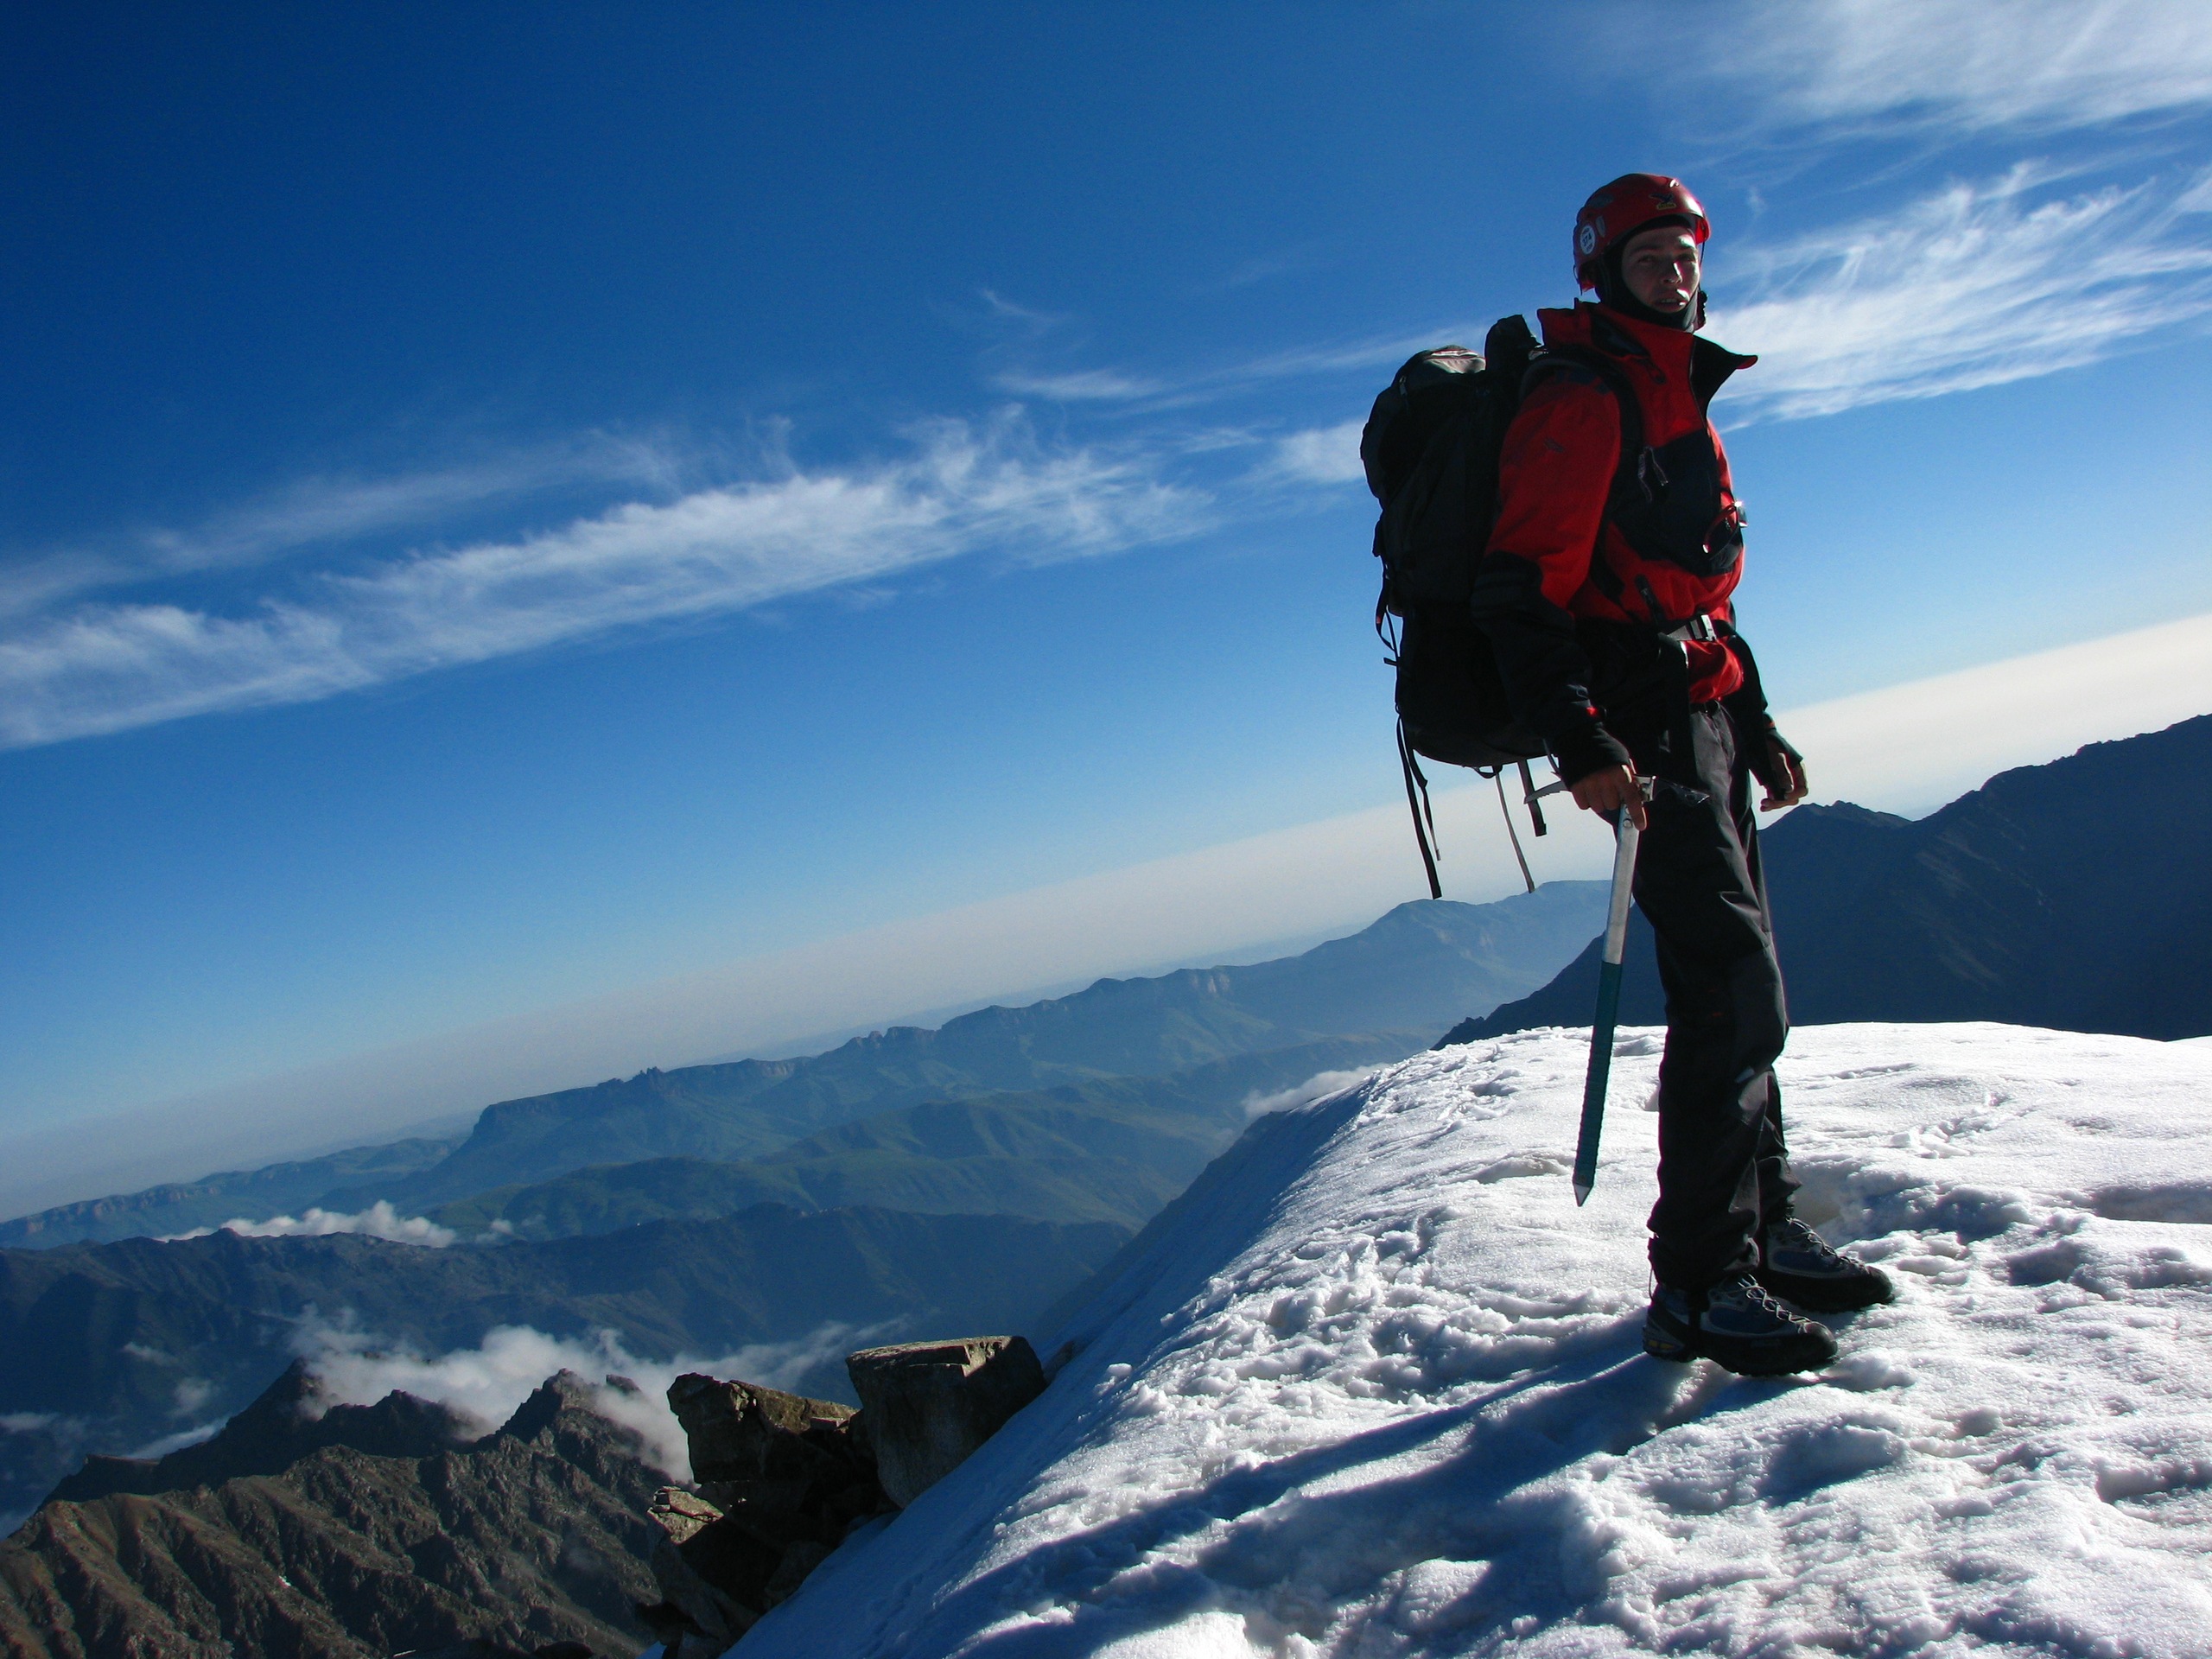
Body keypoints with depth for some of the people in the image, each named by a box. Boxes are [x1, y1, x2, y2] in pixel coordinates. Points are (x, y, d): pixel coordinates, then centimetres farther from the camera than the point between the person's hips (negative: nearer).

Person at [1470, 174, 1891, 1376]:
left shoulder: (1677, 396, 24)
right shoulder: (1583, 397, -8)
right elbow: (1521, 589, -19)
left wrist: (1757, 730, 26)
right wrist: (1581, 743, -29)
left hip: (1701, 714, 10)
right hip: (1644, 728, -10)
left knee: (1737, 985, 12)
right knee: (1733, 991, -15)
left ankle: (1762, 1233, 23)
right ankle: (1698, 1286, -9)